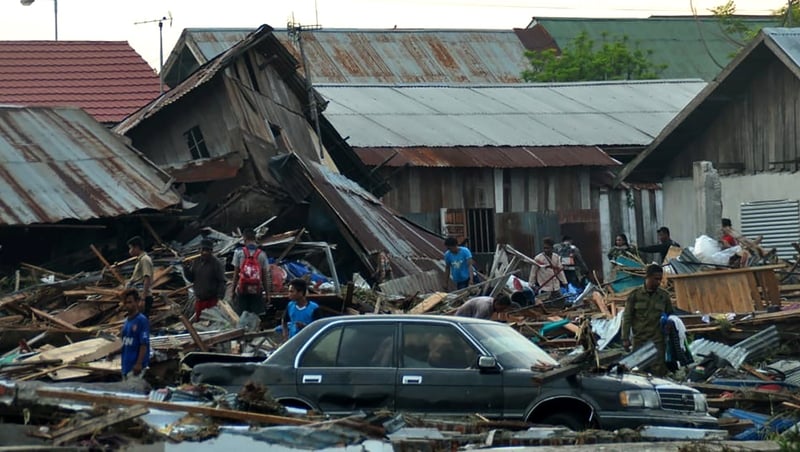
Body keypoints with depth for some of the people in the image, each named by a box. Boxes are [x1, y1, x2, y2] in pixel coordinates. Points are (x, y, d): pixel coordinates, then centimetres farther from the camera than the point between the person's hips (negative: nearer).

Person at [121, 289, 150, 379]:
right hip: (126, 365, 9)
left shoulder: (142, 320, -9)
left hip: (135, 366, -9)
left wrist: (139, 363, -20)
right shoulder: (126, 321, 15)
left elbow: (144, 344, -14)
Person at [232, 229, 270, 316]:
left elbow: (236, 273, -1)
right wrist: (267, 294, 7)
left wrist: (233, 289, 8)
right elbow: (265, 276, 0)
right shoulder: (262, 254, 0)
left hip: (242, 290, 0)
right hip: (257, 291, 0)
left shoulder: (239, 252, -2)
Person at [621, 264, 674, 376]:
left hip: (658, 342, 1)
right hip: (639, 341, -1)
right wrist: (625, 338, -1)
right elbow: (627, 318, 3)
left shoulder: (664, 296, 6)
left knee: (659, 371, -5)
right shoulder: (635, 295, 1)